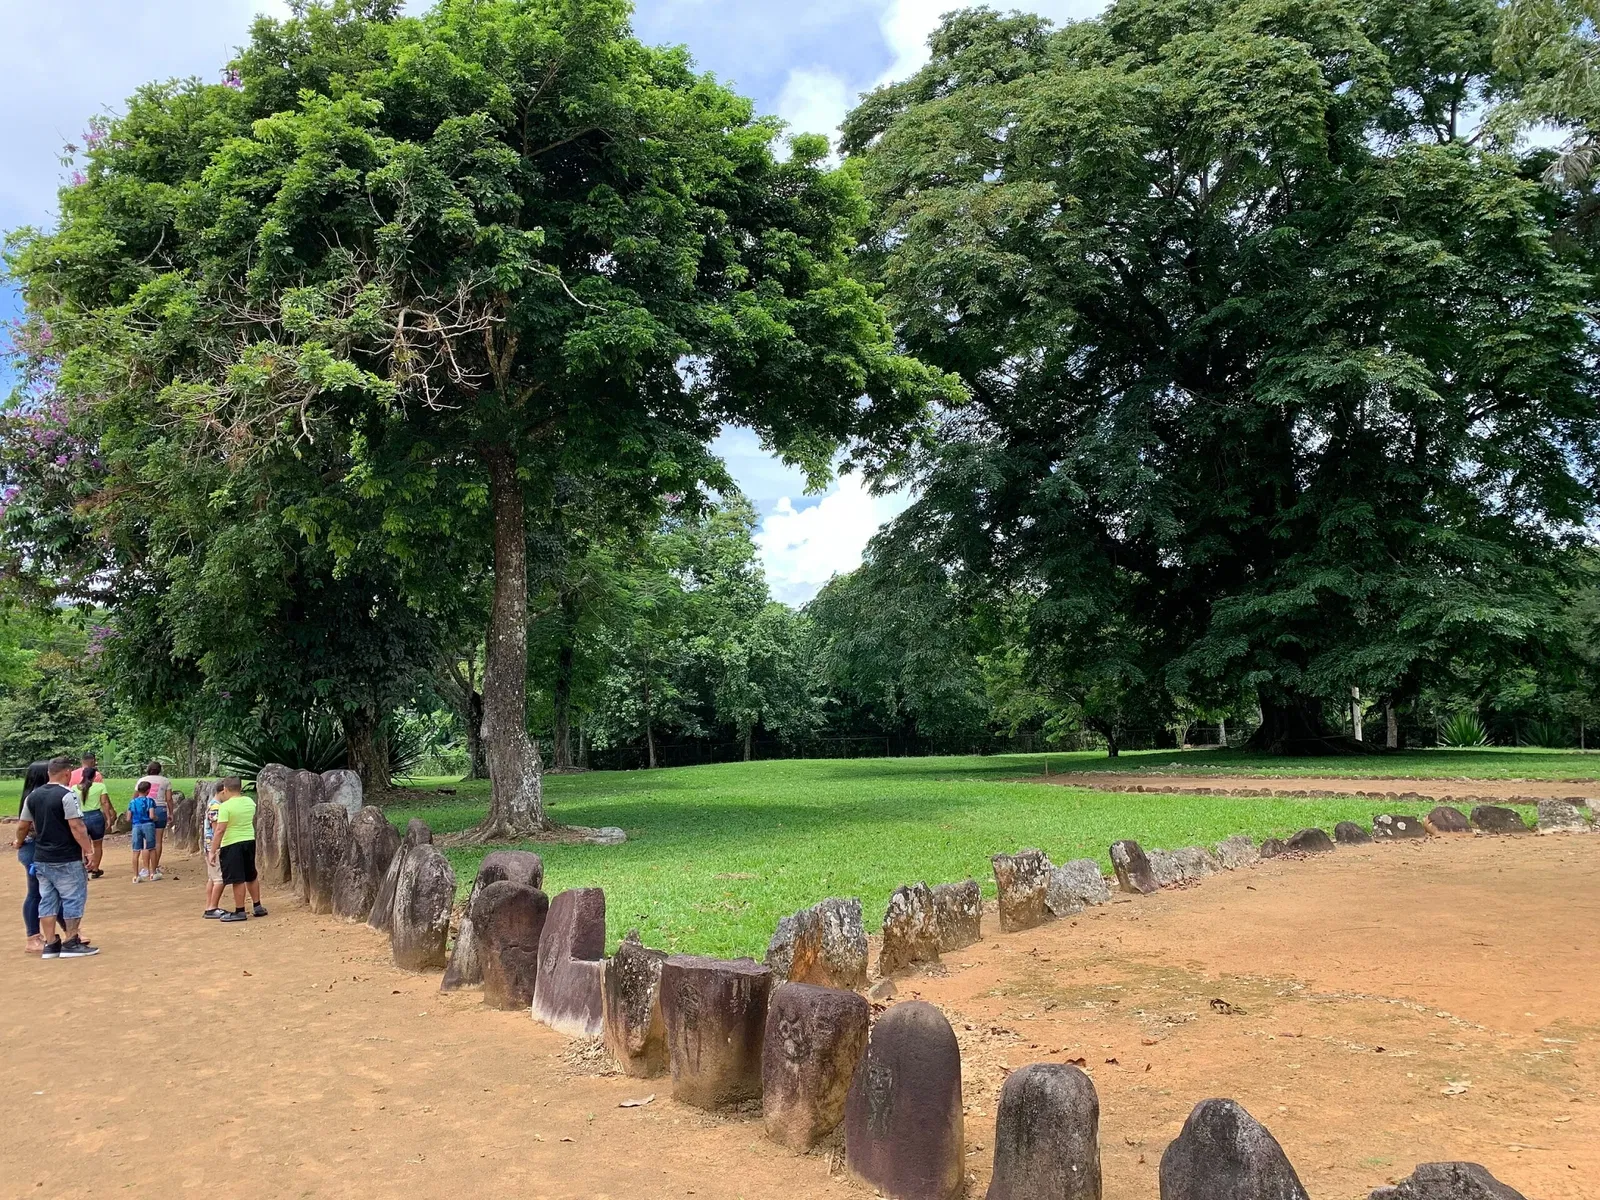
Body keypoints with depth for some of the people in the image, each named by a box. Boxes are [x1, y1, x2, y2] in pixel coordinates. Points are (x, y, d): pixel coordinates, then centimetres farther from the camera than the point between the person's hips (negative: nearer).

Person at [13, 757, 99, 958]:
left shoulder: (33, 796, 8)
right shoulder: (67, 795, -15)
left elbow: (22, 826, 16)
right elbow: (76, 826, -20)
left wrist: (19, 842, 34)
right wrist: (88, 849, -15)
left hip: (41, 858, 7)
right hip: (66, 859, -7)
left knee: (47, 899, 12)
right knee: (74, 898, 3)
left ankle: (50, 944, 16)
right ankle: (71, 943, 6)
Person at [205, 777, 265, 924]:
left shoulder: (225, 806, -16)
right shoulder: (249, 801, 4)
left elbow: (220, 830, -21)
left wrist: (213, 851, -17)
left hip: (232, 845, -7)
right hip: (250, 841, 7)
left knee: (237, 879, -1)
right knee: (251, 876, 18)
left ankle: (239, 912, 5)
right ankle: (258, 907, 24)